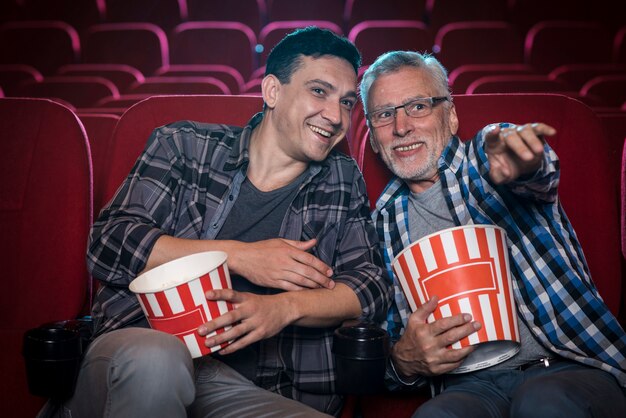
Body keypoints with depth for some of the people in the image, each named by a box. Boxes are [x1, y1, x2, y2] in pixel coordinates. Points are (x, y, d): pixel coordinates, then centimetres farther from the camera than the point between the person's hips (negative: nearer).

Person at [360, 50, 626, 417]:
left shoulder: (489, 154, 4)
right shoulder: (384, 224, 12)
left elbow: (537, 171, -22)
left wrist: (523, 164, -47)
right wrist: (404, 361, -9)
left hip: (571, 367, -1)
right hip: (469, 385, 1)